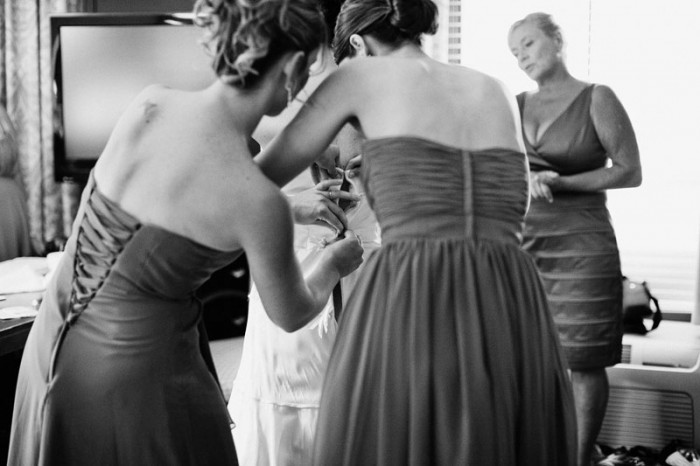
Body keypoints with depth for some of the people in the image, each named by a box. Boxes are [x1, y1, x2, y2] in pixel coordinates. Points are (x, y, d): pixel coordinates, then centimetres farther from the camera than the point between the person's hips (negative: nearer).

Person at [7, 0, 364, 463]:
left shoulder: (149, 104, -10)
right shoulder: (259, 203, -23)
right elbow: (292, 314, -5)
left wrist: (298, 206, 18)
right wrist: (333, 264, 15)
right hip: (137, 367, -6)